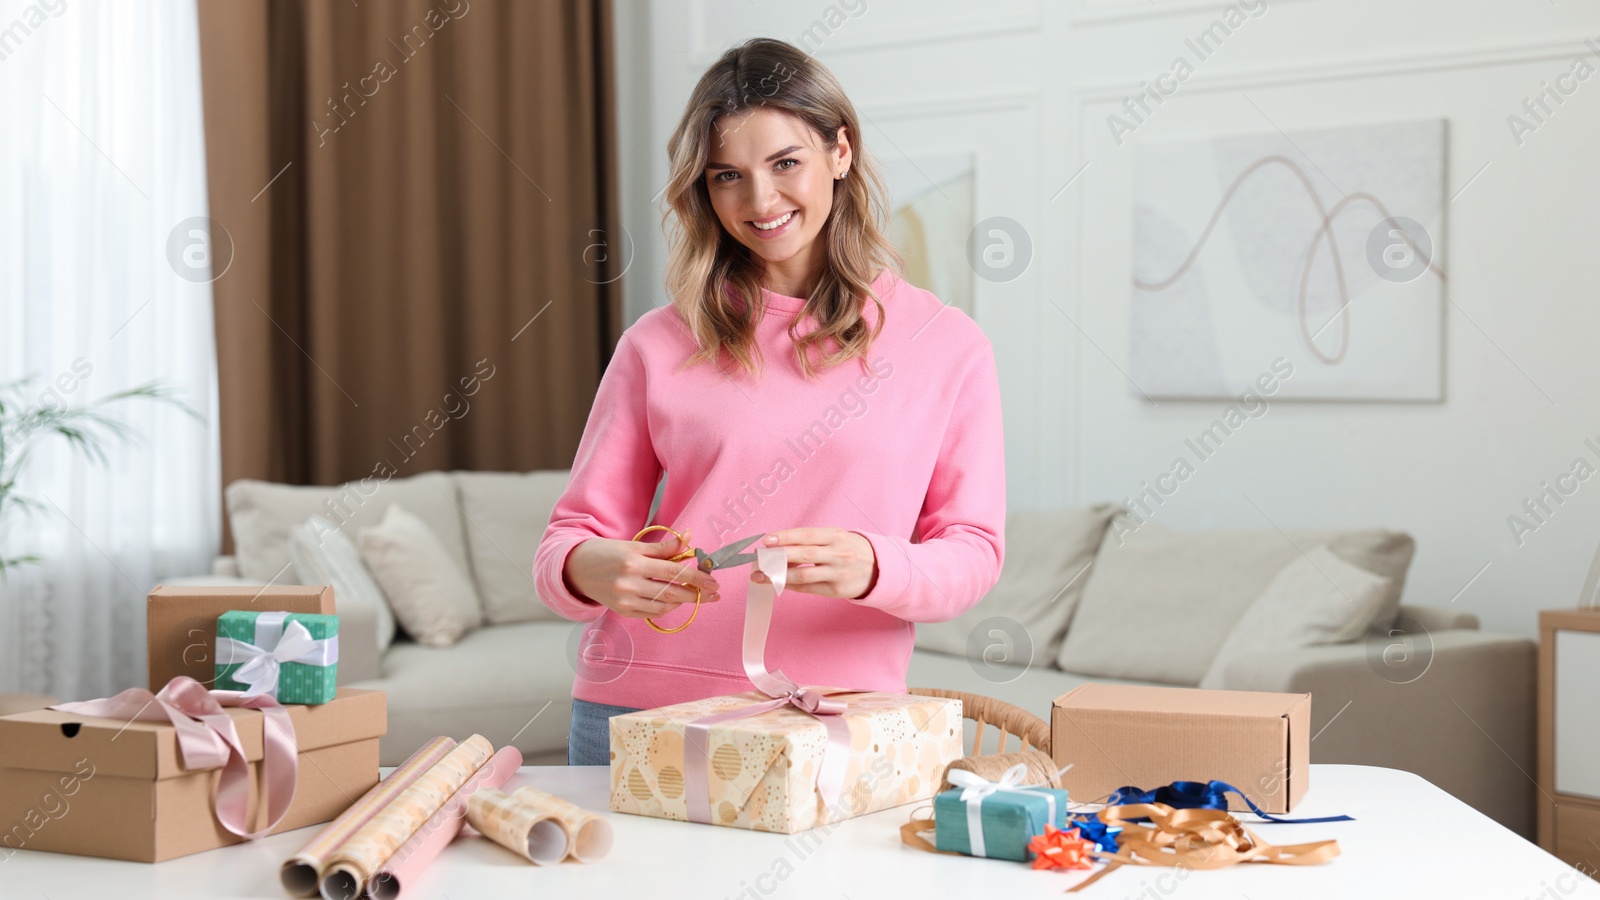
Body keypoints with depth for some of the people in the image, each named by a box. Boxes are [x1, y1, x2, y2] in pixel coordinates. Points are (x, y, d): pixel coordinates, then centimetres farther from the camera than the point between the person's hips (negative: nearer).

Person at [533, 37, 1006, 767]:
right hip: (639, 712, 1)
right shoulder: (659, 344, 6)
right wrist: (594, 571, -18)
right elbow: (571, 536, 6)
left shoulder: (948, 347, 4)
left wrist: (868, 568, -20)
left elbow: (973, 554, 2)